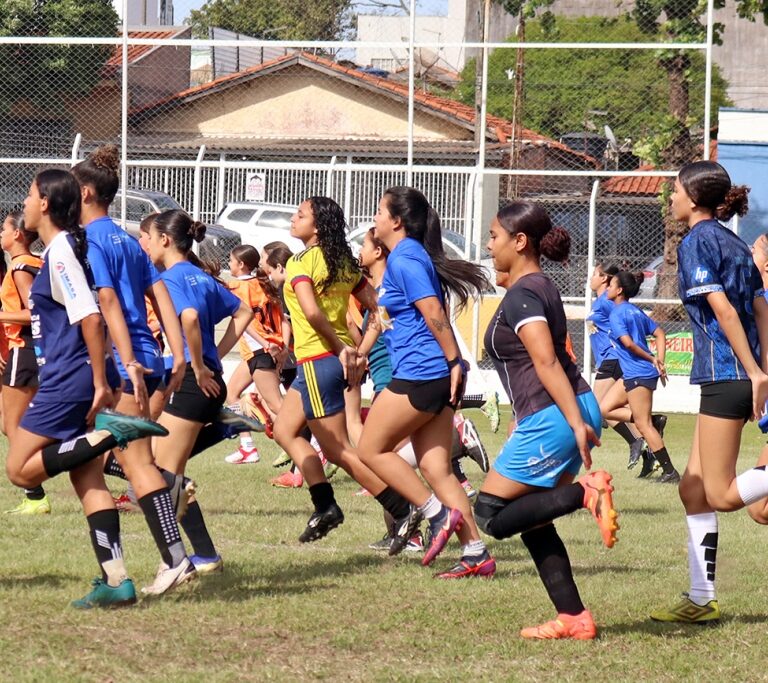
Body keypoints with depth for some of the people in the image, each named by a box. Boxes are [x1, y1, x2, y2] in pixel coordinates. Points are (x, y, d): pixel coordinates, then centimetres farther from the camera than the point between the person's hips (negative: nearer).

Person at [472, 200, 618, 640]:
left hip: (552, 418, -10)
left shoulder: (522, 295, -12)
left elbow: (547, 362, -20)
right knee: (531, 521, 14)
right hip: (575, 412, 10)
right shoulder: (542, 287, 18)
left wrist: (576, 422, -27)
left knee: (492, 515, -2)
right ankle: (574, 618, 9)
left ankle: (585, 493, -17)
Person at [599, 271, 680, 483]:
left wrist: (652, 360, -10)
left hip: (639, 374, -9)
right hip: (631, 374, 9)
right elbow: (659, 334, 15)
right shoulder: (635, 311, 15)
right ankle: (653, 422, 5)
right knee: (604, 409, 11)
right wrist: (659, 361, 7)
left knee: (643, 424, -5)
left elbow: (628, 343, -20)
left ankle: (670, 472, -4)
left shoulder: (617, 313, -11)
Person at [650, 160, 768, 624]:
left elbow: (722, 308, -17)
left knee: (722, 495, -7)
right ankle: (702, 599, 9)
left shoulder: (696, 242, -9)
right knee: (694, 489, 10)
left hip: (725, 373, -9)